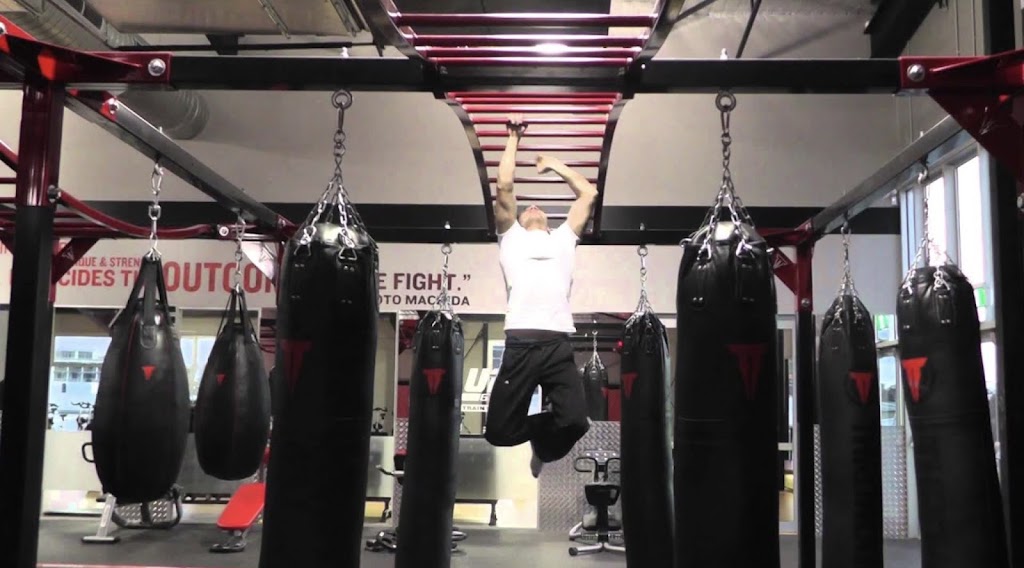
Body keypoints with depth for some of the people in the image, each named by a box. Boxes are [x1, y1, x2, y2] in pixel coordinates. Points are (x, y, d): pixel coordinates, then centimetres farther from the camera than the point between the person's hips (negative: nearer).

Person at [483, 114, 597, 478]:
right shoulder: (511, 237, 21)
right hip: (520, 343, -1)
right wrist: (513, 138, 19)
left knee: (575, 422, -15)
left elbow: (589, 193, 25)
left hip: (558, 344, 1)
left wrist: (555, 165, 34)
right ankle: (537, 428, 30)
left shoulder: (563, 238, 27)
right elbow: (505, 186, 12)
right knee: (499, 431, -6)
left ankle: (543, 442, 21)